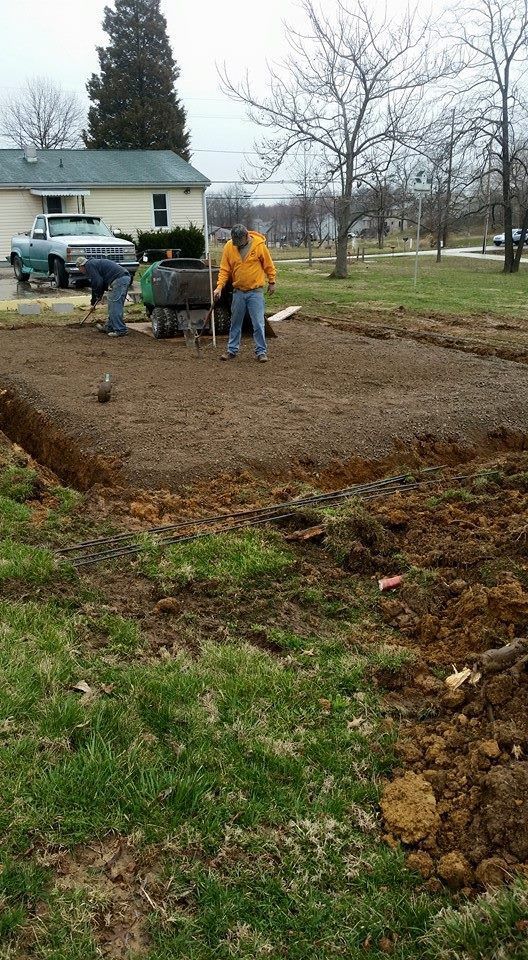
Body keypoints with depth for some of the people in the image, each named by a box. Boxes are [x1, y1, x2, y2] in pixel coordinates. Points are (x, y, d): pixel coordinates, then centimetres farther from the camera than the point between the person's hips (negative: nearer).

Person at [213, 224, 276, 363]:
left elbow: (269, 265, 0)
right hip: (238, 292, 3)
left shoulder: (259, 245, -11)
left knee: (258, 323, -3)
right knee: (235, 323, 11)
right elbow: (224, 269, 0)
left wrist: (271, 282, 6)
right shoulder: (229, 246, -4)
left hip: (255, 292, -3)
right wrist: (219, 287, -10)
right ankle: (232, 350, 22)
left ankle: (261, 351, 7)